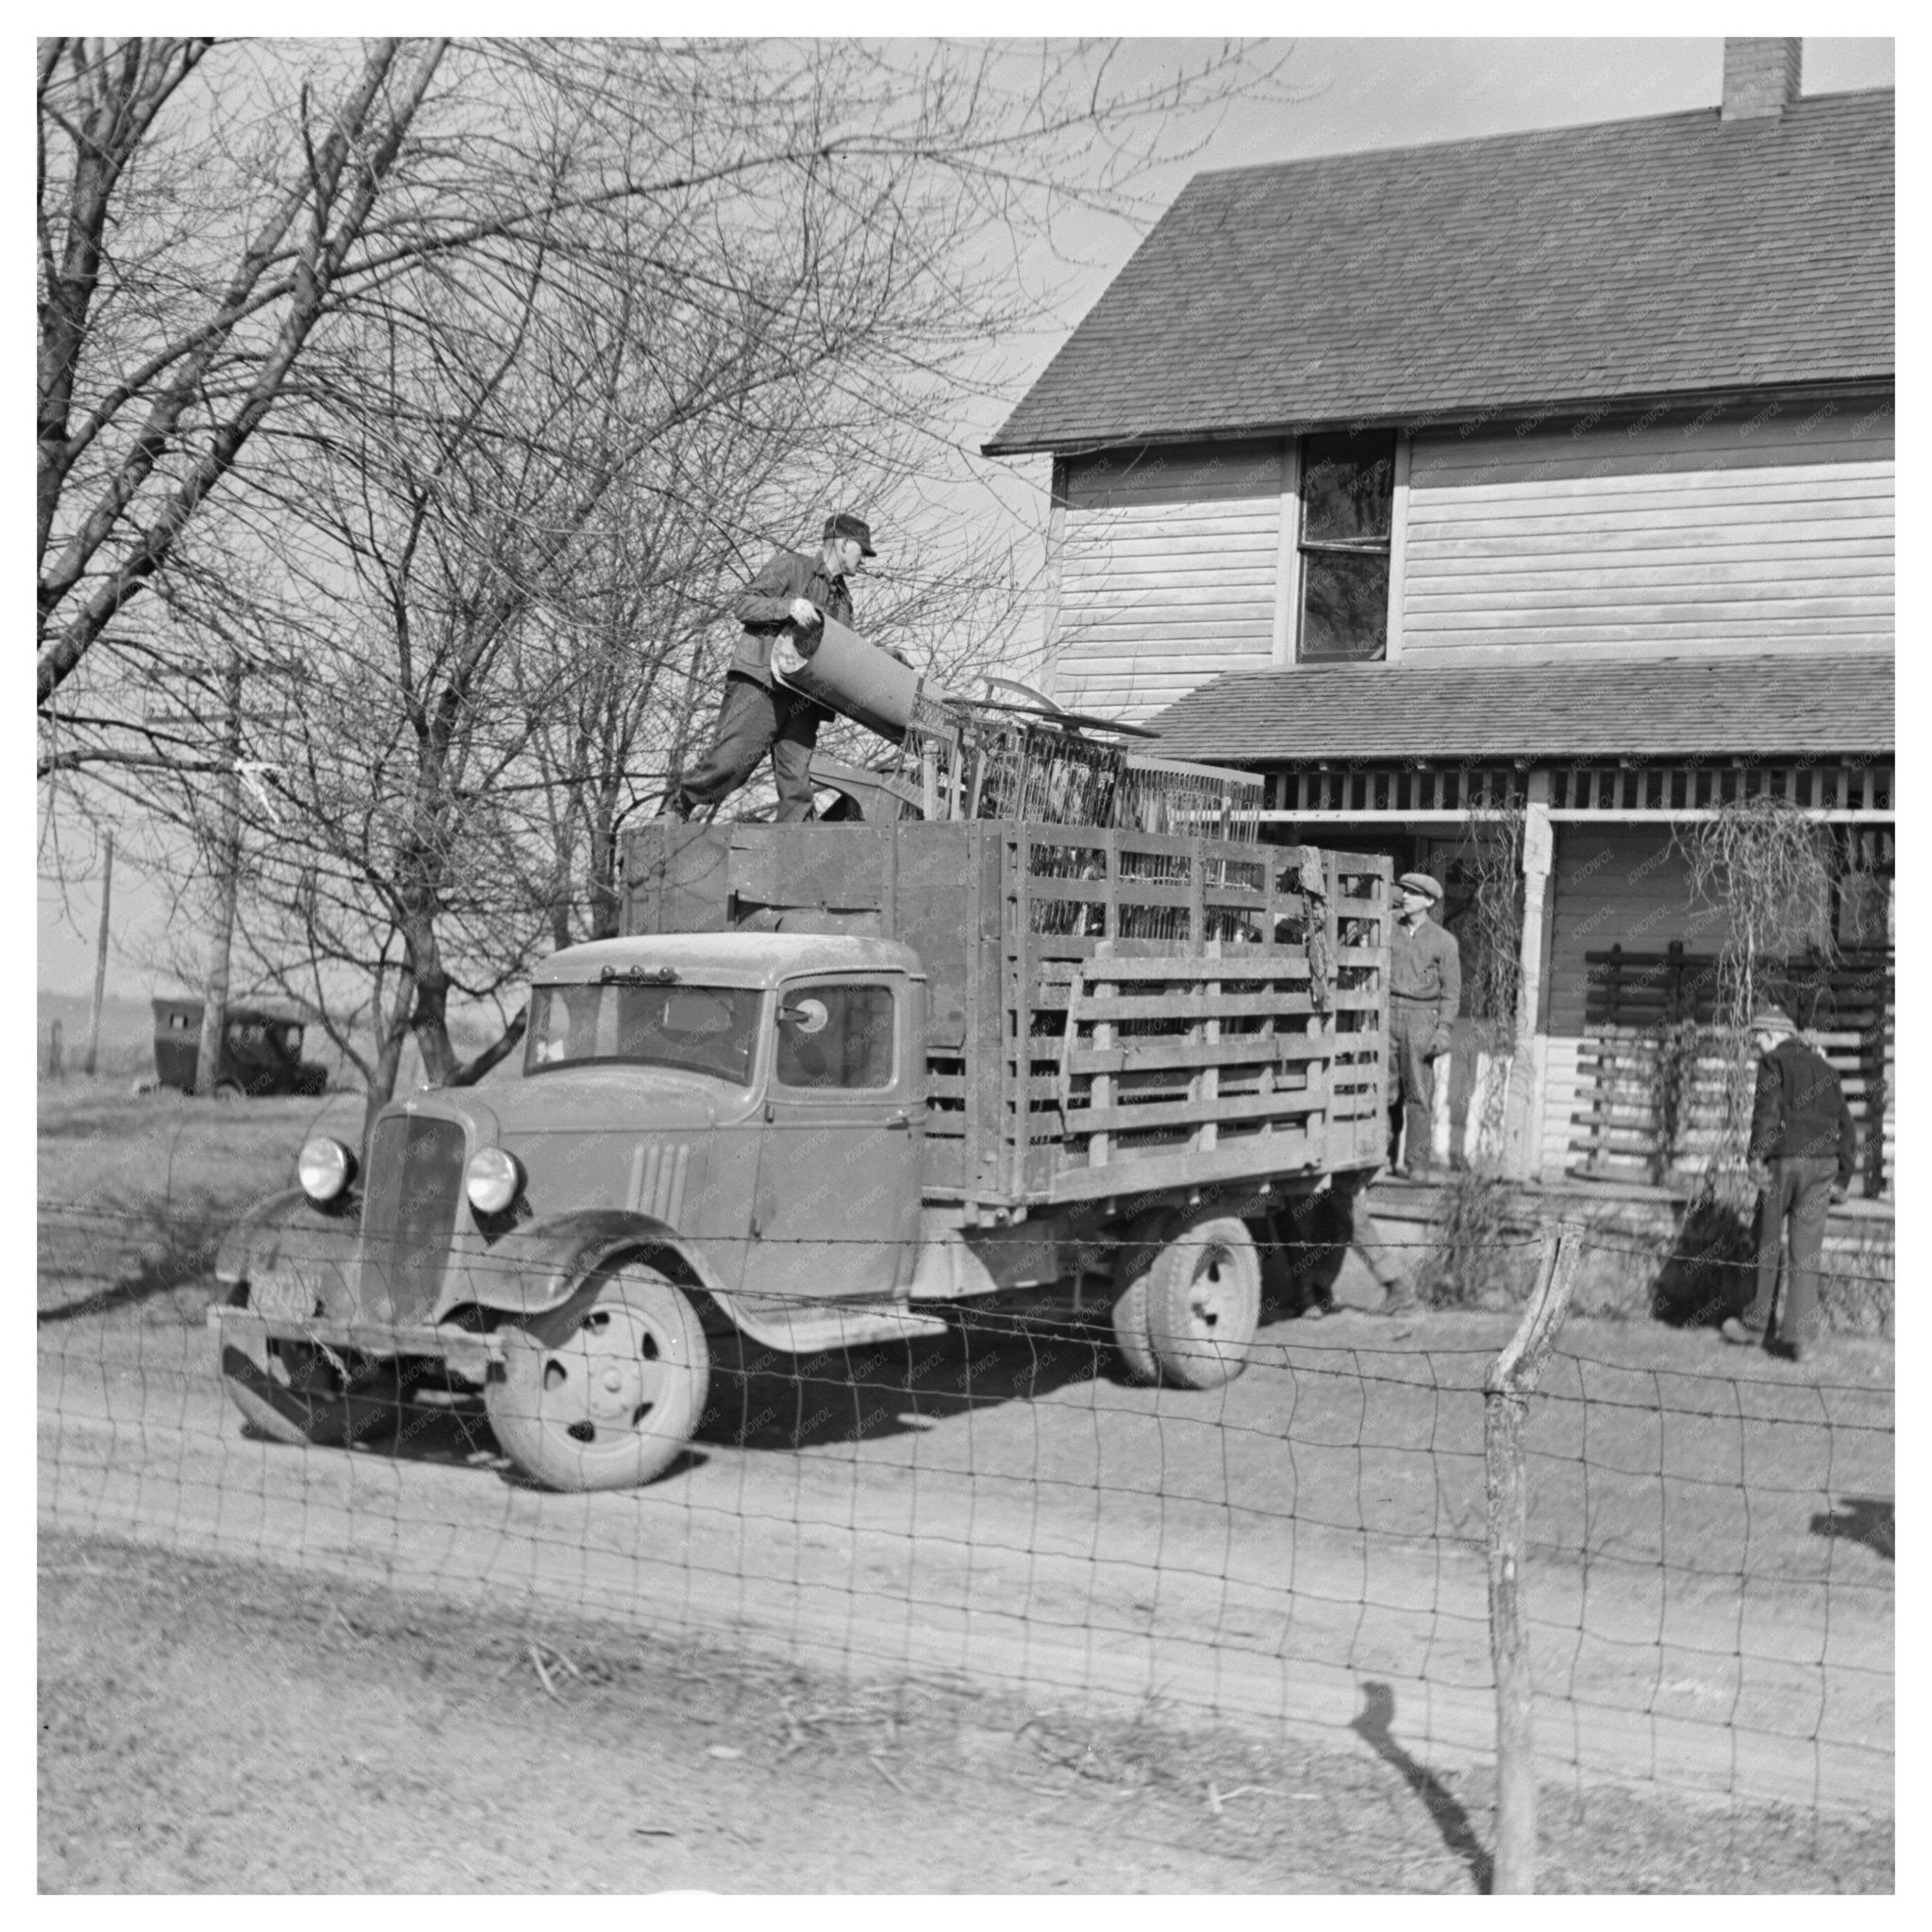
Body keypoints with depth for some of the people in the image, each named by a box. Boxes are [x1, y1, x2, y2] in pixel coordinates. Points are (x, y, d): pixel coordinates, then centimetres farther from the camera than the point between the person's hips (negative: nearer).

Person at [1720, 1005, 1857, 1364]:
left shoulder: (1774, 1062, 1)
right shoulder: (1823, 1067, 19)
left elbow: (1767, 1108, -17)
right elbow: (1845, 1125, 19)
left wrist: (1757, 1155, -23)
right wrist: (1843, 1177, 21)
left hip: (1785, 1159, -5)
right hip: (1823, 1161, 5)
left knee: (1767, 1243, 8)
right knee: (1807, 1252, 4)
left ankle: (1755, 1323, 16)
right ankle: (1799, 1334, -1)